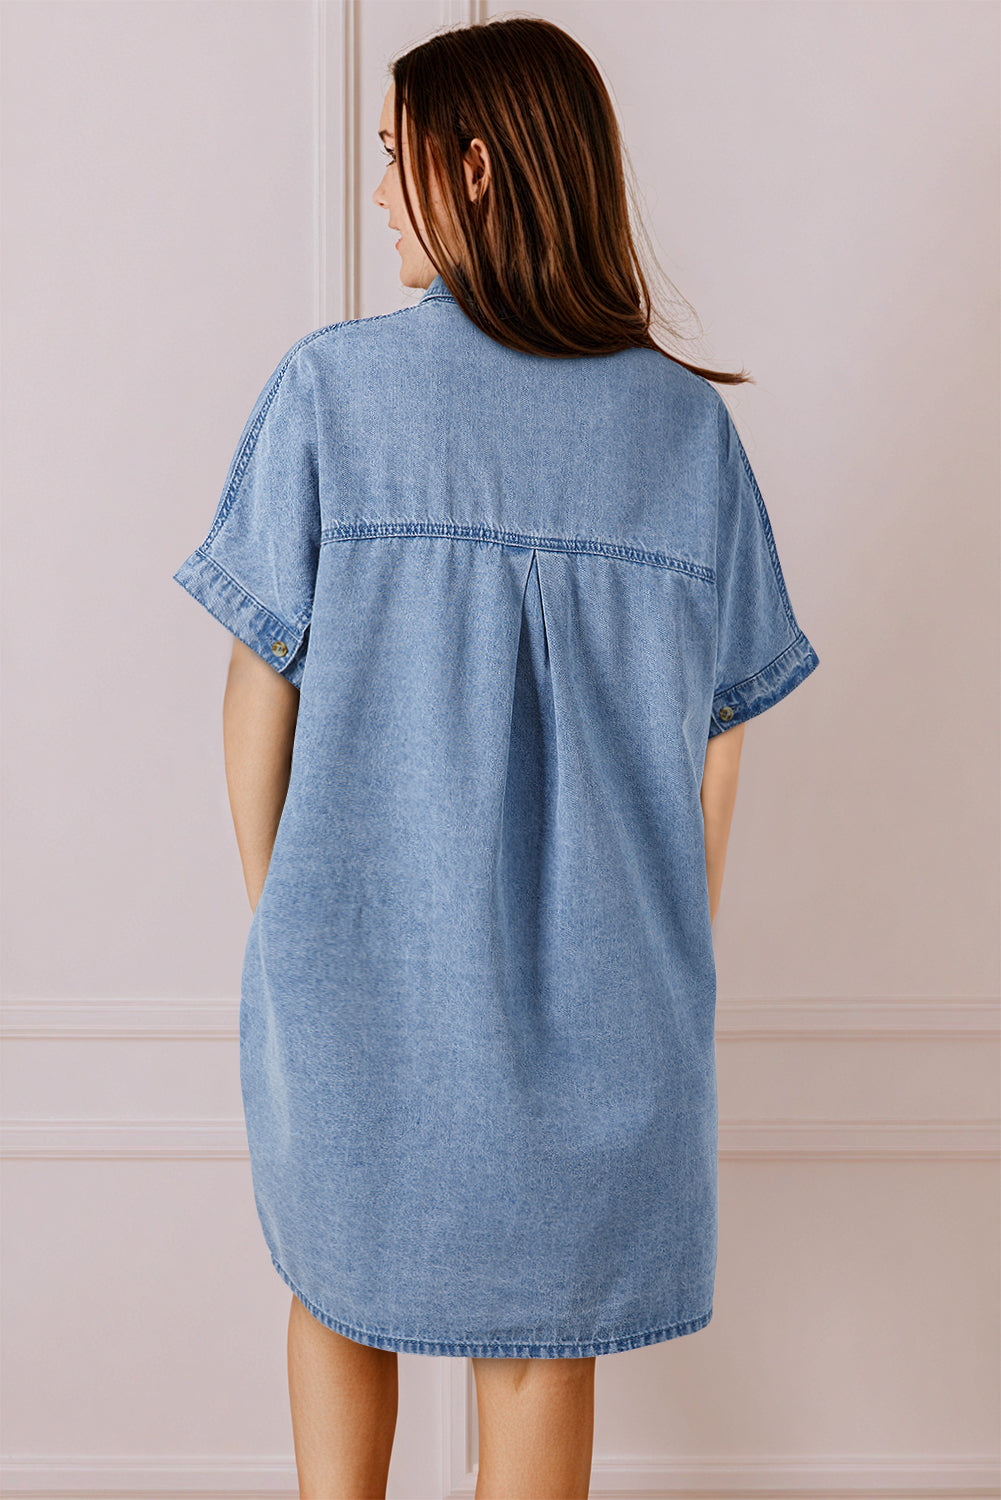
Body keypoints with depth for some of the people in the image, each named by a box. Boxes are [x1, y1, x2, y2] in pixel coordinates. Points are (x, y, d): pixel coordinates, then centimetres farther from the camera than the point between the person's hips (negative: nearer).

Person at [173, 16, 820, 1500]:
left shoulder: (333, 385, -9)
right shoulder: (687, 421, -3)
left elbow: (261, 682, -7)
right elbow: (717, 741, 0)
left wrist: (274, 911, 8)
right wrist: (679, 960, 13)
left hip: (363, 956, -1)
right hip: (599, 984, 2)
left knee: (342, 1284, 23)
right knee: (541, 1335, 17)